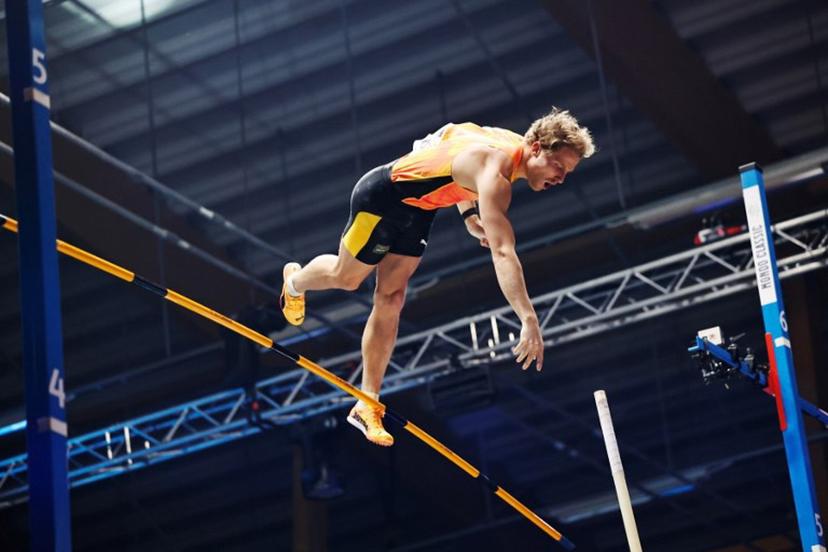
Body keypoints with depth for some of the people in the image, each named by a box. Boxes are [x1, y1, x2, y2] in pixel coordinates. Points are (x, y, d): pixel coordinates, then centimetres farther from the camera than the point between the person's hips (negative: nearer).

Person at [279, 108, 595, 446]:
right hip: (381, 196, -8)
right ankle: (295, 282, 50)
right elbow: (503, 253, -49)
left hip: (416, 210, 8)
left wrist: (469, 213, 7)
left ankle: (367, 406, 7)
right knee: (346, 277, 14)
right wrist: (529, 320, -56)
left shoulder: (511, 143, -9)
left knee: (390, 302, 5)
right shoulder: (496, 172, -37)